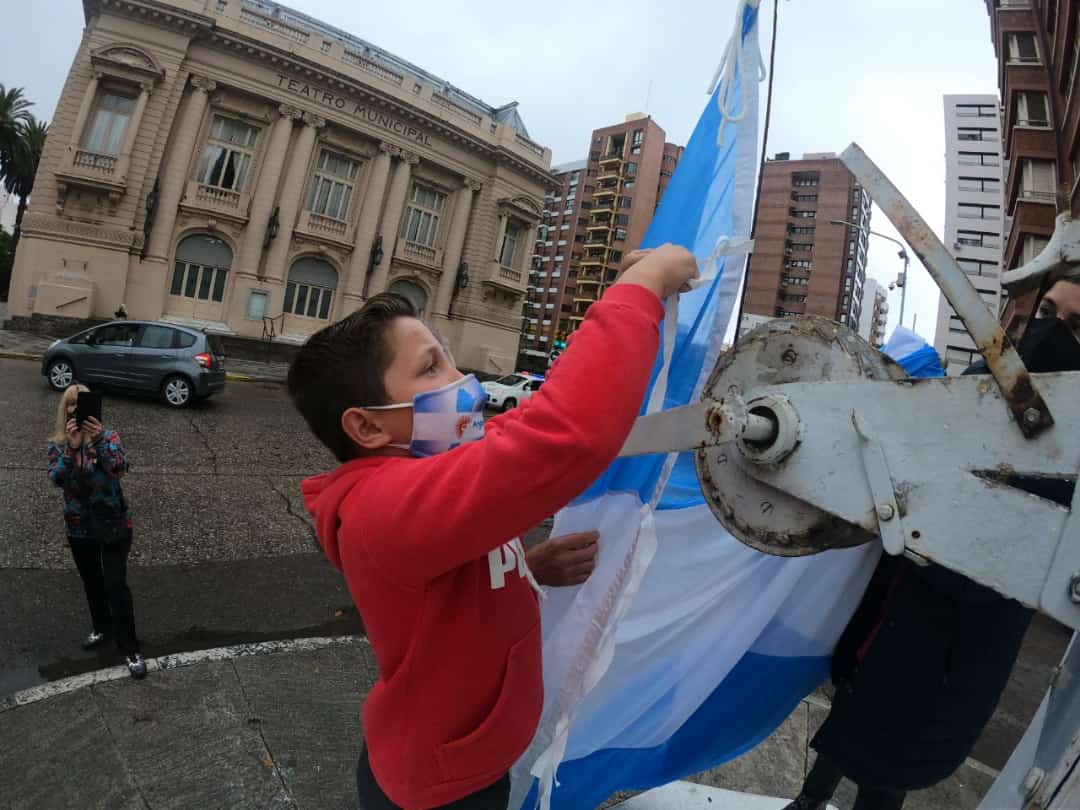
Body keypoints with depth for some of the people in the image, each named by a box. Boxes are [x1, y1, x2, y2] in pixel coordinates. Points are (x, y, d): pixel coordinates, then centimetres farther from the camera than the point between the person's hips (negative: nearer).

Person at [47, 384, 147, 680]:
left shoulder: (108, 437, -11)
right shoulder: (57, 445, -3)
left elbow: (120, 468, -28)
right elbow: (57, 479, -19)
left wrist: (99, 439, -43)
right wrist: (72, 447, -34)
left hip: (114, 525, -3)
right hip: (79, 527, 4)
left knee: (115, 584, -5)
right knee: (92, 583, 20)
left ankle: (129, 648, 6)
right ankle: (102, 628, 43)